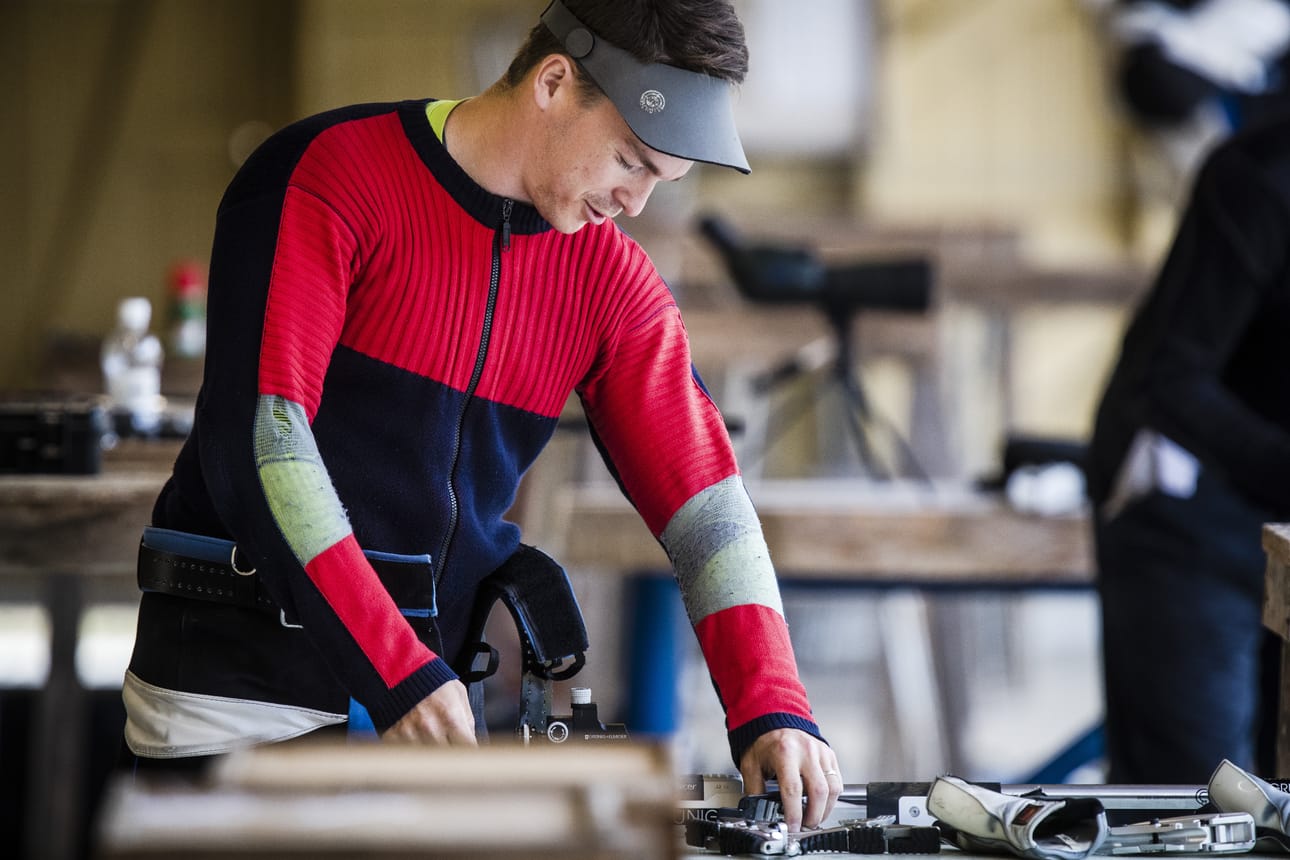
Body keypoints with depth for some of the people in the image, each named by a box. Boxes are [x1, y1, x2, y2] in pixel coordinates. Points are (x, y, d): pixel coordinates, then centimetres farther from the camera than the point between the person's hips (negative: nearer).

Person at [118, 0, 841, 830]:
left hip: (431, 690, 5)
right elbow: (252, 435, -20)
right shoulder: (324, 178, -12)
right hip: (235, 686, -5)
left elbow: (700, 490, 2)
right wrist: (394, 671, -25)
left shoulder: (610, 280, 6)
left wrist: (771, 708, -13)